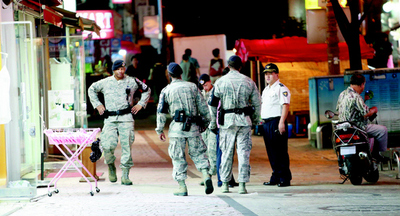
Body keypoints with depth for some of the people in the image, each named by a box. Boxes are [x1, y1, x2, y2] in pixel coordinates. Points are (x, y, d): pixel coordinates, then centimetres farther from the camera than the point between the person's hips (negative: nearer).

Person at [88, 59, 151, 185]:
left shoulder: (132, 82, 9)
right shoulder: (105, 82, 10)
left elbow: (146, 90, 23)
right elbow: (92, 89, 27)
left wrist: (141, 104, 12)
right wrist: (97, 104, 17)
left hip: (126, 118, 0)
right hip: (110, 119, 0)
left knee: (126, 146, -8)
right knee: (108, 145, -14)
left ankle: (125, 176, -2)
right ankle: (111, 166, 16)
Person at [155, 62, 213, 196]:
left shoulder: (166, 90, 4)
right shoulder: (192, 87, 8)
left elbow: (161, 112, 3)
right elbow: (203, 107, 7)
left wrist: (160, 130, 11)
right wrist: (206, 122, 18)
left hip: (177, 127, -1)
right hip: (193, 126, 2)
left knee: (178, 158, 5)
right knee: (198, 153, 10)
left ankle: (182, 188, 3)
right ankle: (206, 176, -14)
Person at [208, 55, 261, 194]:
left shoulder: (220, 82, 1)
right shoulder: (249, 82, 5)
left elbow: (212, 103, 1)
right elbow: (257, 104, 7)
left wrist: (213, 122, 8)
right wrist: (255, 120, 18)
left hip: (226, 120, 0)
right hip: (244, 120, 0)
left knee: (226, 152, 8)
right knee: (244, 152, 1)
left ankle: (225, 184, 13)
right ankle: (242, 184, -3)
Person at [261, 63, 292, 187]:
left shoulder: (281, 88, -6)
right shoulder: (265, 90, 22)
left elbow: (285, 105, -15)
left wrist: (282, 122, -23)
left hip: (277, 122, -9)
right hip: (266, 123, 9)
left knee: (281, 152, -8)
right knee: (271, 152, 10)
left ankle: (285, 178, -6)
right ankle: (275, 177, 16)